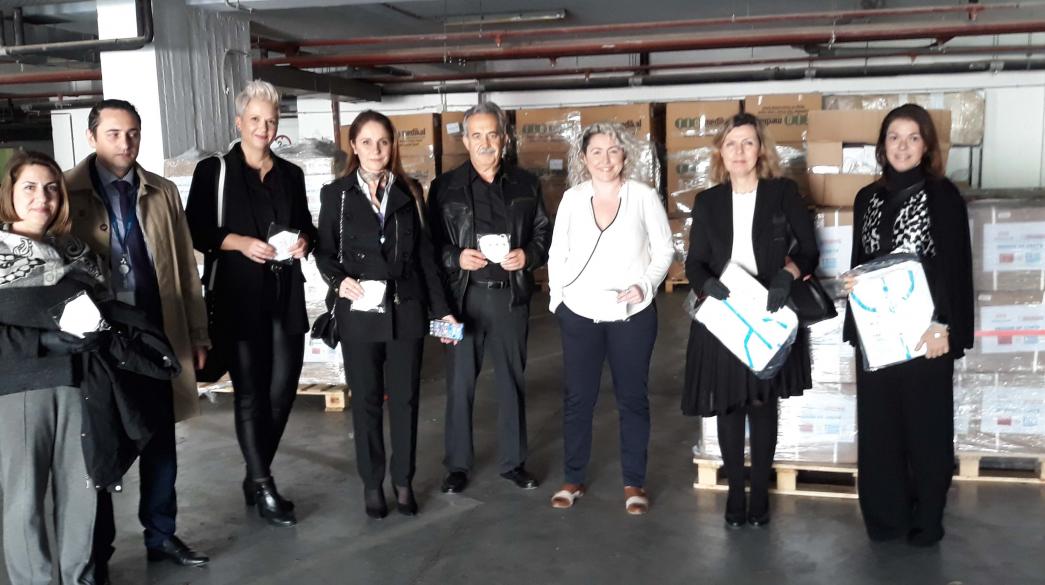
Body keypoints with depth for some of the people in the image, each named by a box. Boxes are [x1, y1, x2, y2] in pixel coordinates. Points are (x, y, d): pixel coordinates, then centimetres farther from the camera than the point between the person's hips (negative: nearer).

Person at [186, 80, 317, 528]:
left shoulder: (291, 174, 16)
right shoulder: (213, 171, 2)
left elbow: (306, 225, 21)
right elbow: (196, 231, -2)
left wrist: (304, 241, -1)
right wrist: (241, 243, -16)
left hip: (287, 295, 4)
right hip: (239, 296, -4)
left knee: (283, 390, 5)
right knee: (250, 392, -1)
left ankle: (256, 475, 23)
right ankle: (263, 487, 10)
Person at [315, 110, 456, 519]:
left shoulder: (410, 192, 7)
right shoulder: (336, 194, 3)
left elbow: (425, 255, 6)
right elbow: (324, 251, 4)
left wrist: (442, 309, 2)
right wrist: (339, 280, -17)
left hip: (405, 310, 1)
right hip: (358, 313, -1)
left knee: (405, 399, 6)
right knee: (366, 400, 7)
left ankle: (403, 481, 21)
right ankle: (372, 484, 20)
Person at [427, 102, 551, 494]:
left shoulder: (525, 184, 7)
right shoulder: (445, 187, 2)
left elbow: (545, 234, 9)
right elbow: (430, 244, 1)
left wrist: (528, 255, -10)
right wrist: (456, 258, -16)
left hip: (511, 296, 2)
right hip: (463, 296, -1)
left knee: (512, 381, 10)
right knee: (459, 383, 5)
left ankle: (513, 461, 24)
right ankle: (457, 465, 19)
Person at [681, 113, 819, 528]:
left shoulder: (783, 192, 1)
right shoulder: (707, 202, 6)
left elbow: (809, 250, 1)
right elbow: (694, 263, 4)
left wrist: (788, 273, -20)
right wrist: (708, 285, -18)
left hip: (769, 319, -1)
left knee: (762, 404, 7)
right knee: (728, 407, 6)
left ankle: (760, 493, 20)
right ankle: (735, 492, 19)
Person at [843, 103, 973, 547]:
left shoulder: (943, 195, -4)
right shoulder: (868, 198, 10)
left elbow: (956, 265, -8)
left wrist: (944, 325, -16)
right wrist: (854, 285, -2)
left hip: (924, 330, -4)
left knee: (925, 424, 5)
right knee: (878, 423, 8)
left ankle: (926, 519, 20)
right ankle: (885, 515, 21)